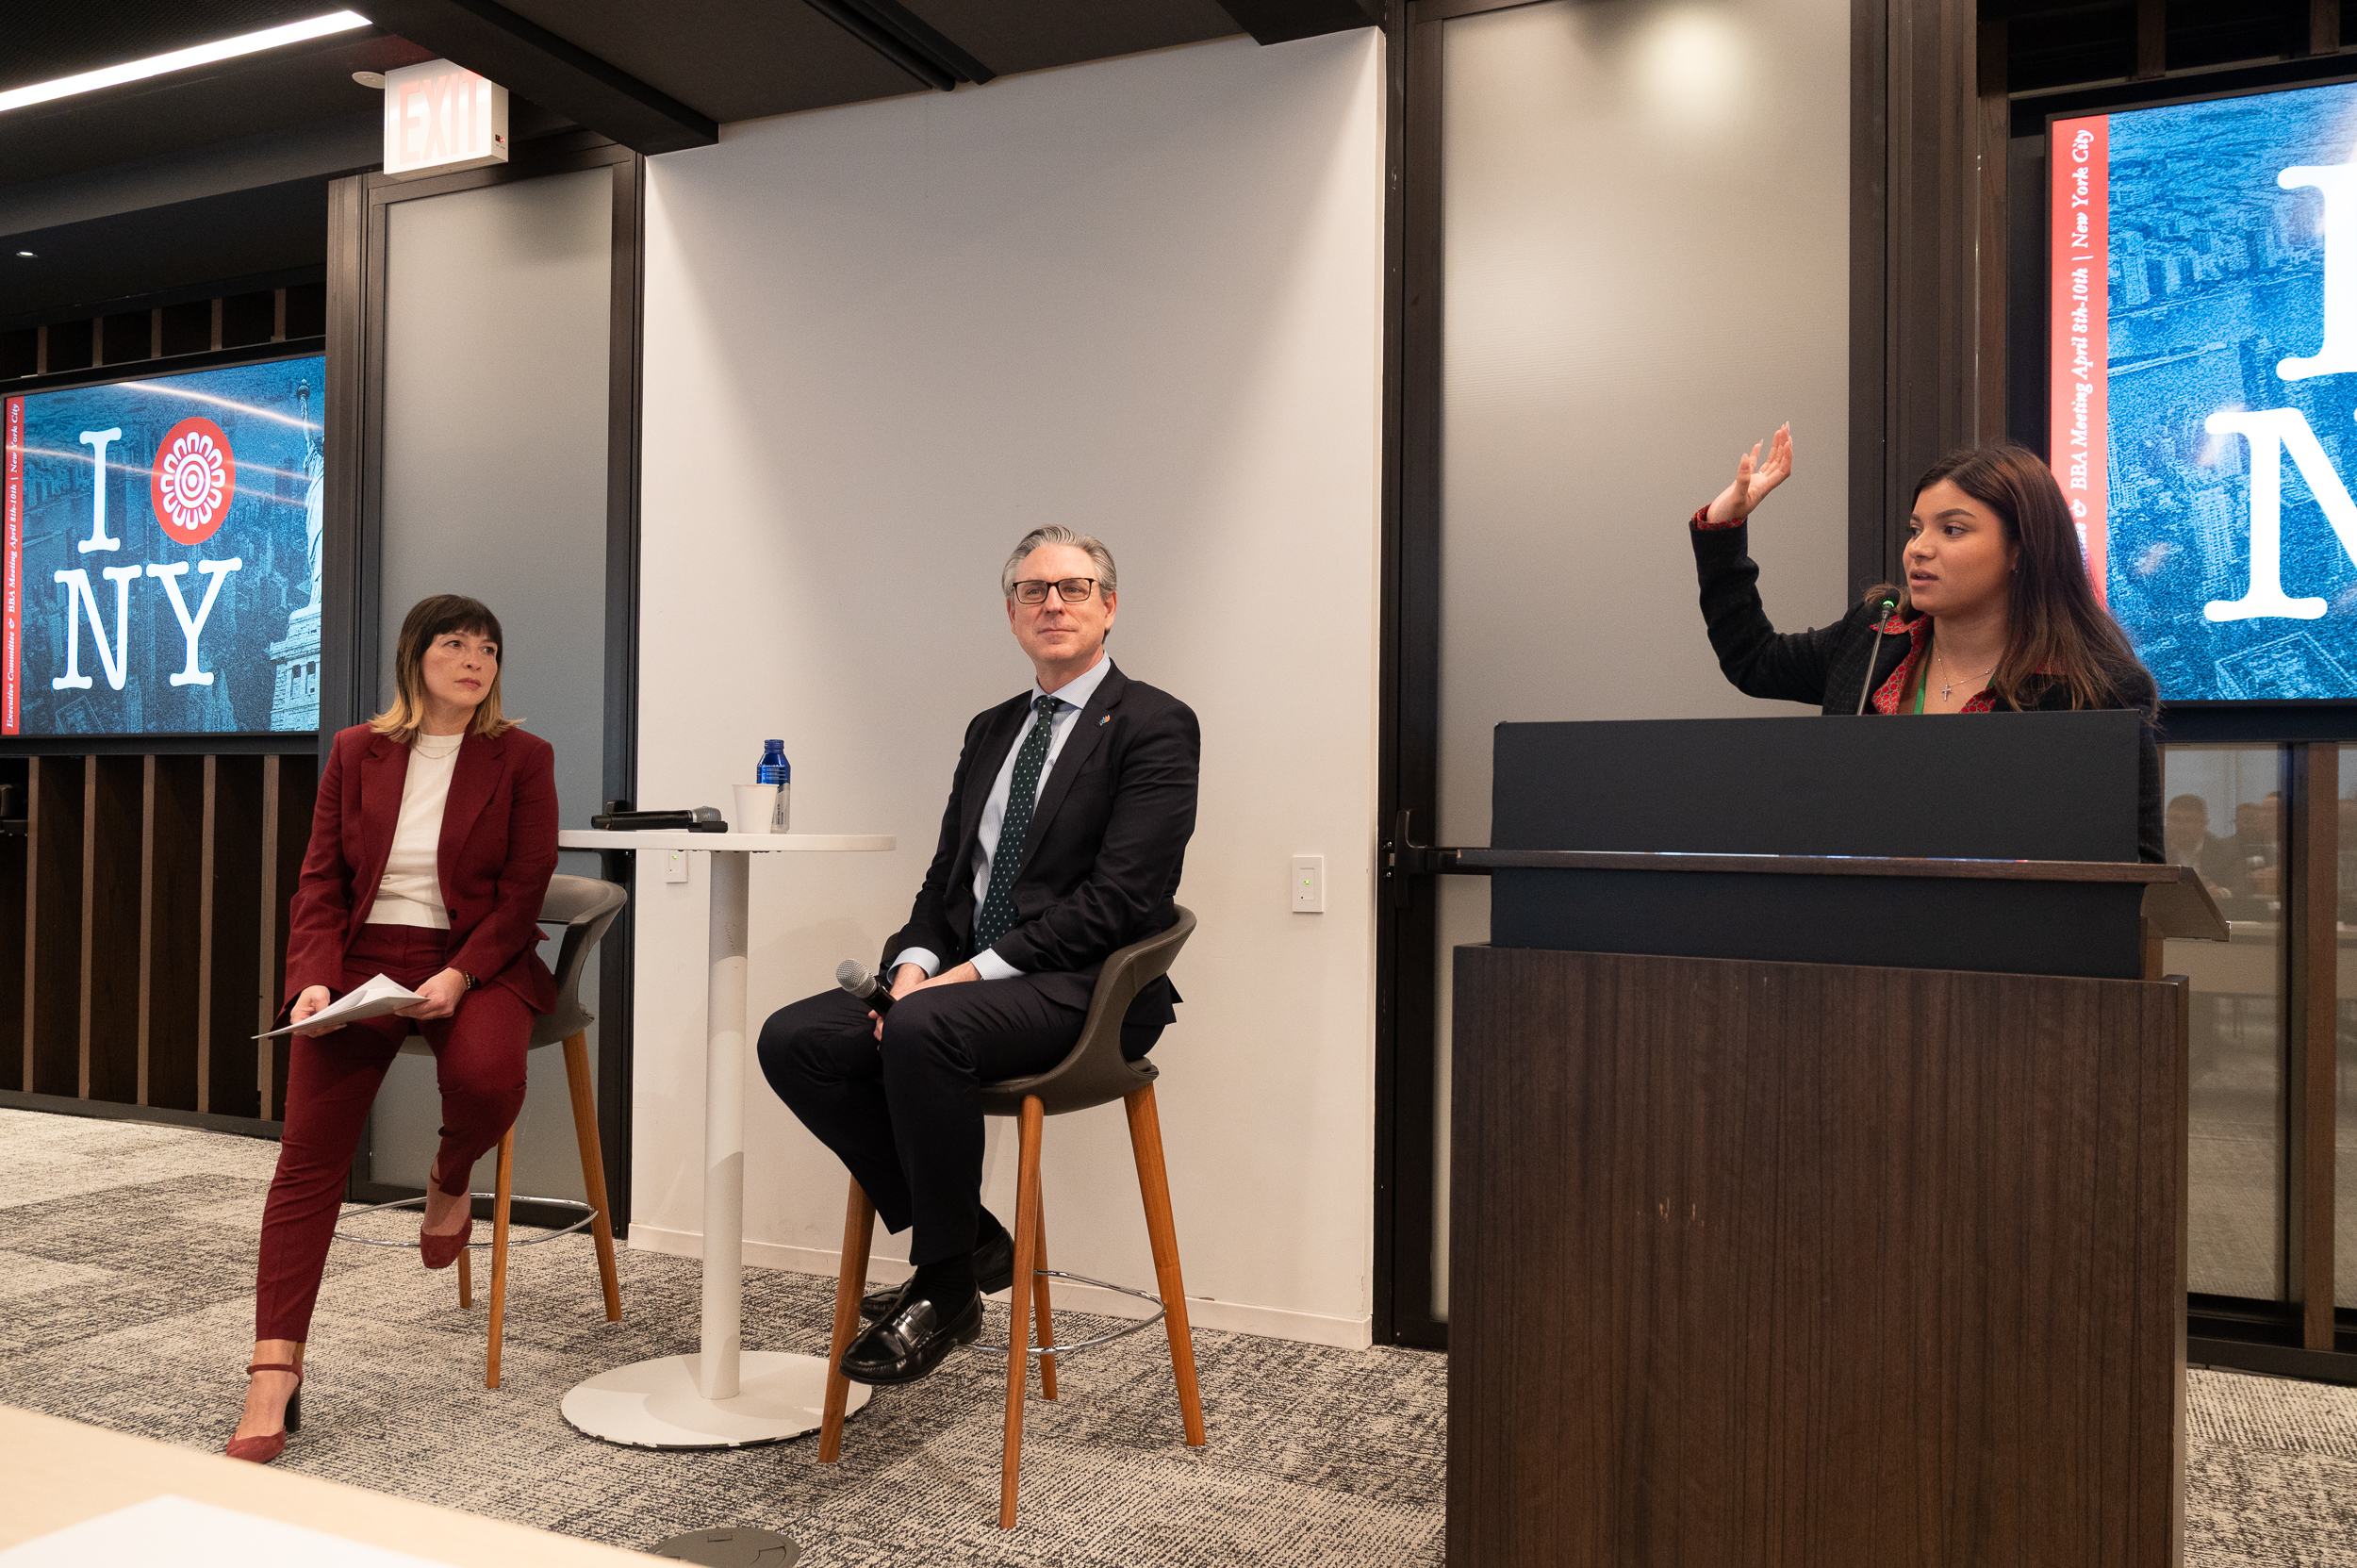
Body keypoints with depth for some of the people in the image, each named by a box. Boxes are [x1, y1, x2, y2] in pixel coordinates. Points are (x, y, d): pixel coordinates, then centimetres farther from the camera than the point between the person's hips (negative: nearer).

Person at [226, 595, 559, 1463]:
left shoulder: (521, 758, 4)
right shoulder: (357, 752, 11)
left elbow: (521, 894, -3)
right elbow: (320, 881, 7)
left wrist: (460, 977, -18)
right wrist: (314, 980, -10)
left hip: (476, 962, -2)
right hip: (362, 959, 2)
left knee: (488, 1076, -33)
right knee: (307, 1155, -14)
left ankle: (450, 1179, 5)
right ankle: (275, 1374, -12)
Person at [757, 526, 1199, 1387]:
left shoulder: (1155, 725, -4)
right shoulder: (991, 729, 20)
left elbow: (1120, 897, -15)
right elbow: (946, 877, 17)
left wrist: (978, 970, -19)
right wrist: (916, 963, -5)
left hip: (1087, 991, -7)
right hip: (968, 975, 8)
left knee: (924, 1031, -34)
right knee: (794, 1038, -11)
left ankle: (947, 1288, -13)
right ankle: (967, 1238, -1)